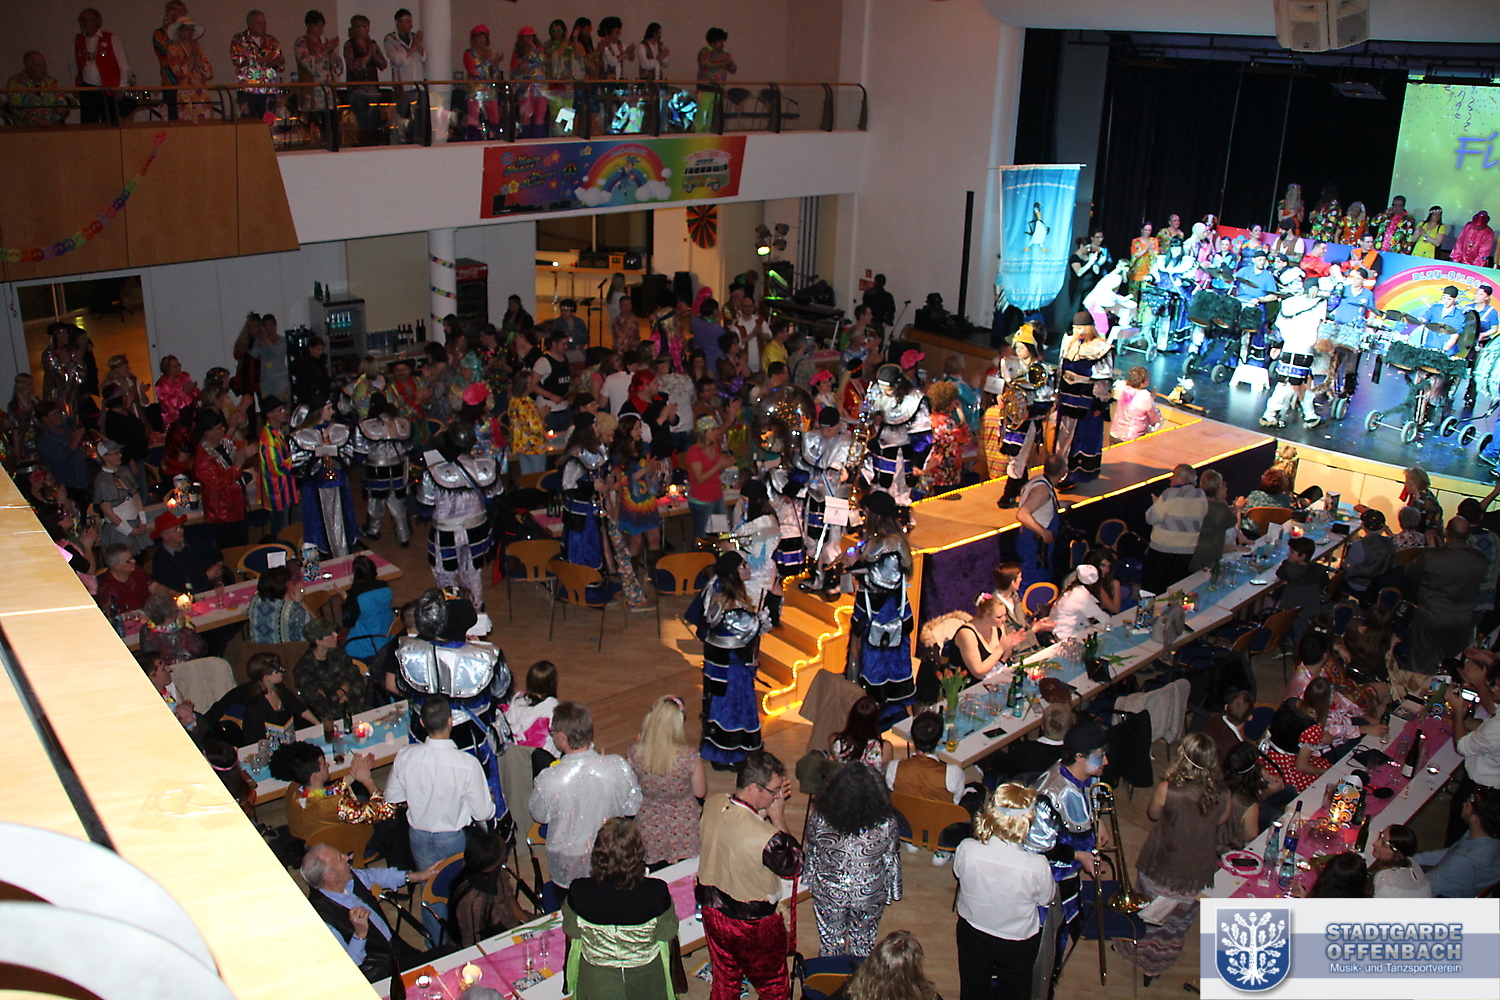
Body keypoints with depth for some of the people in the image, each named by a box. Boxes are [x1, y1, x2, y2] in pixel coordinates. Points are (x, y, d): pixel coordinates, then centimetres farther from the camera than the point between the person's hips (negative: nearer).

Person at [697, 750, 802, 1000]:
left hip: (712, 911, 6)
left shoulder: (712, 804, -15)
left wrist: (767, 807, -4)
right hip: (752, 922, -6)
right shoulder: (766, 838, -36)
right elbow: (794, 866, -16)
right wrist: (778, 818, -17)